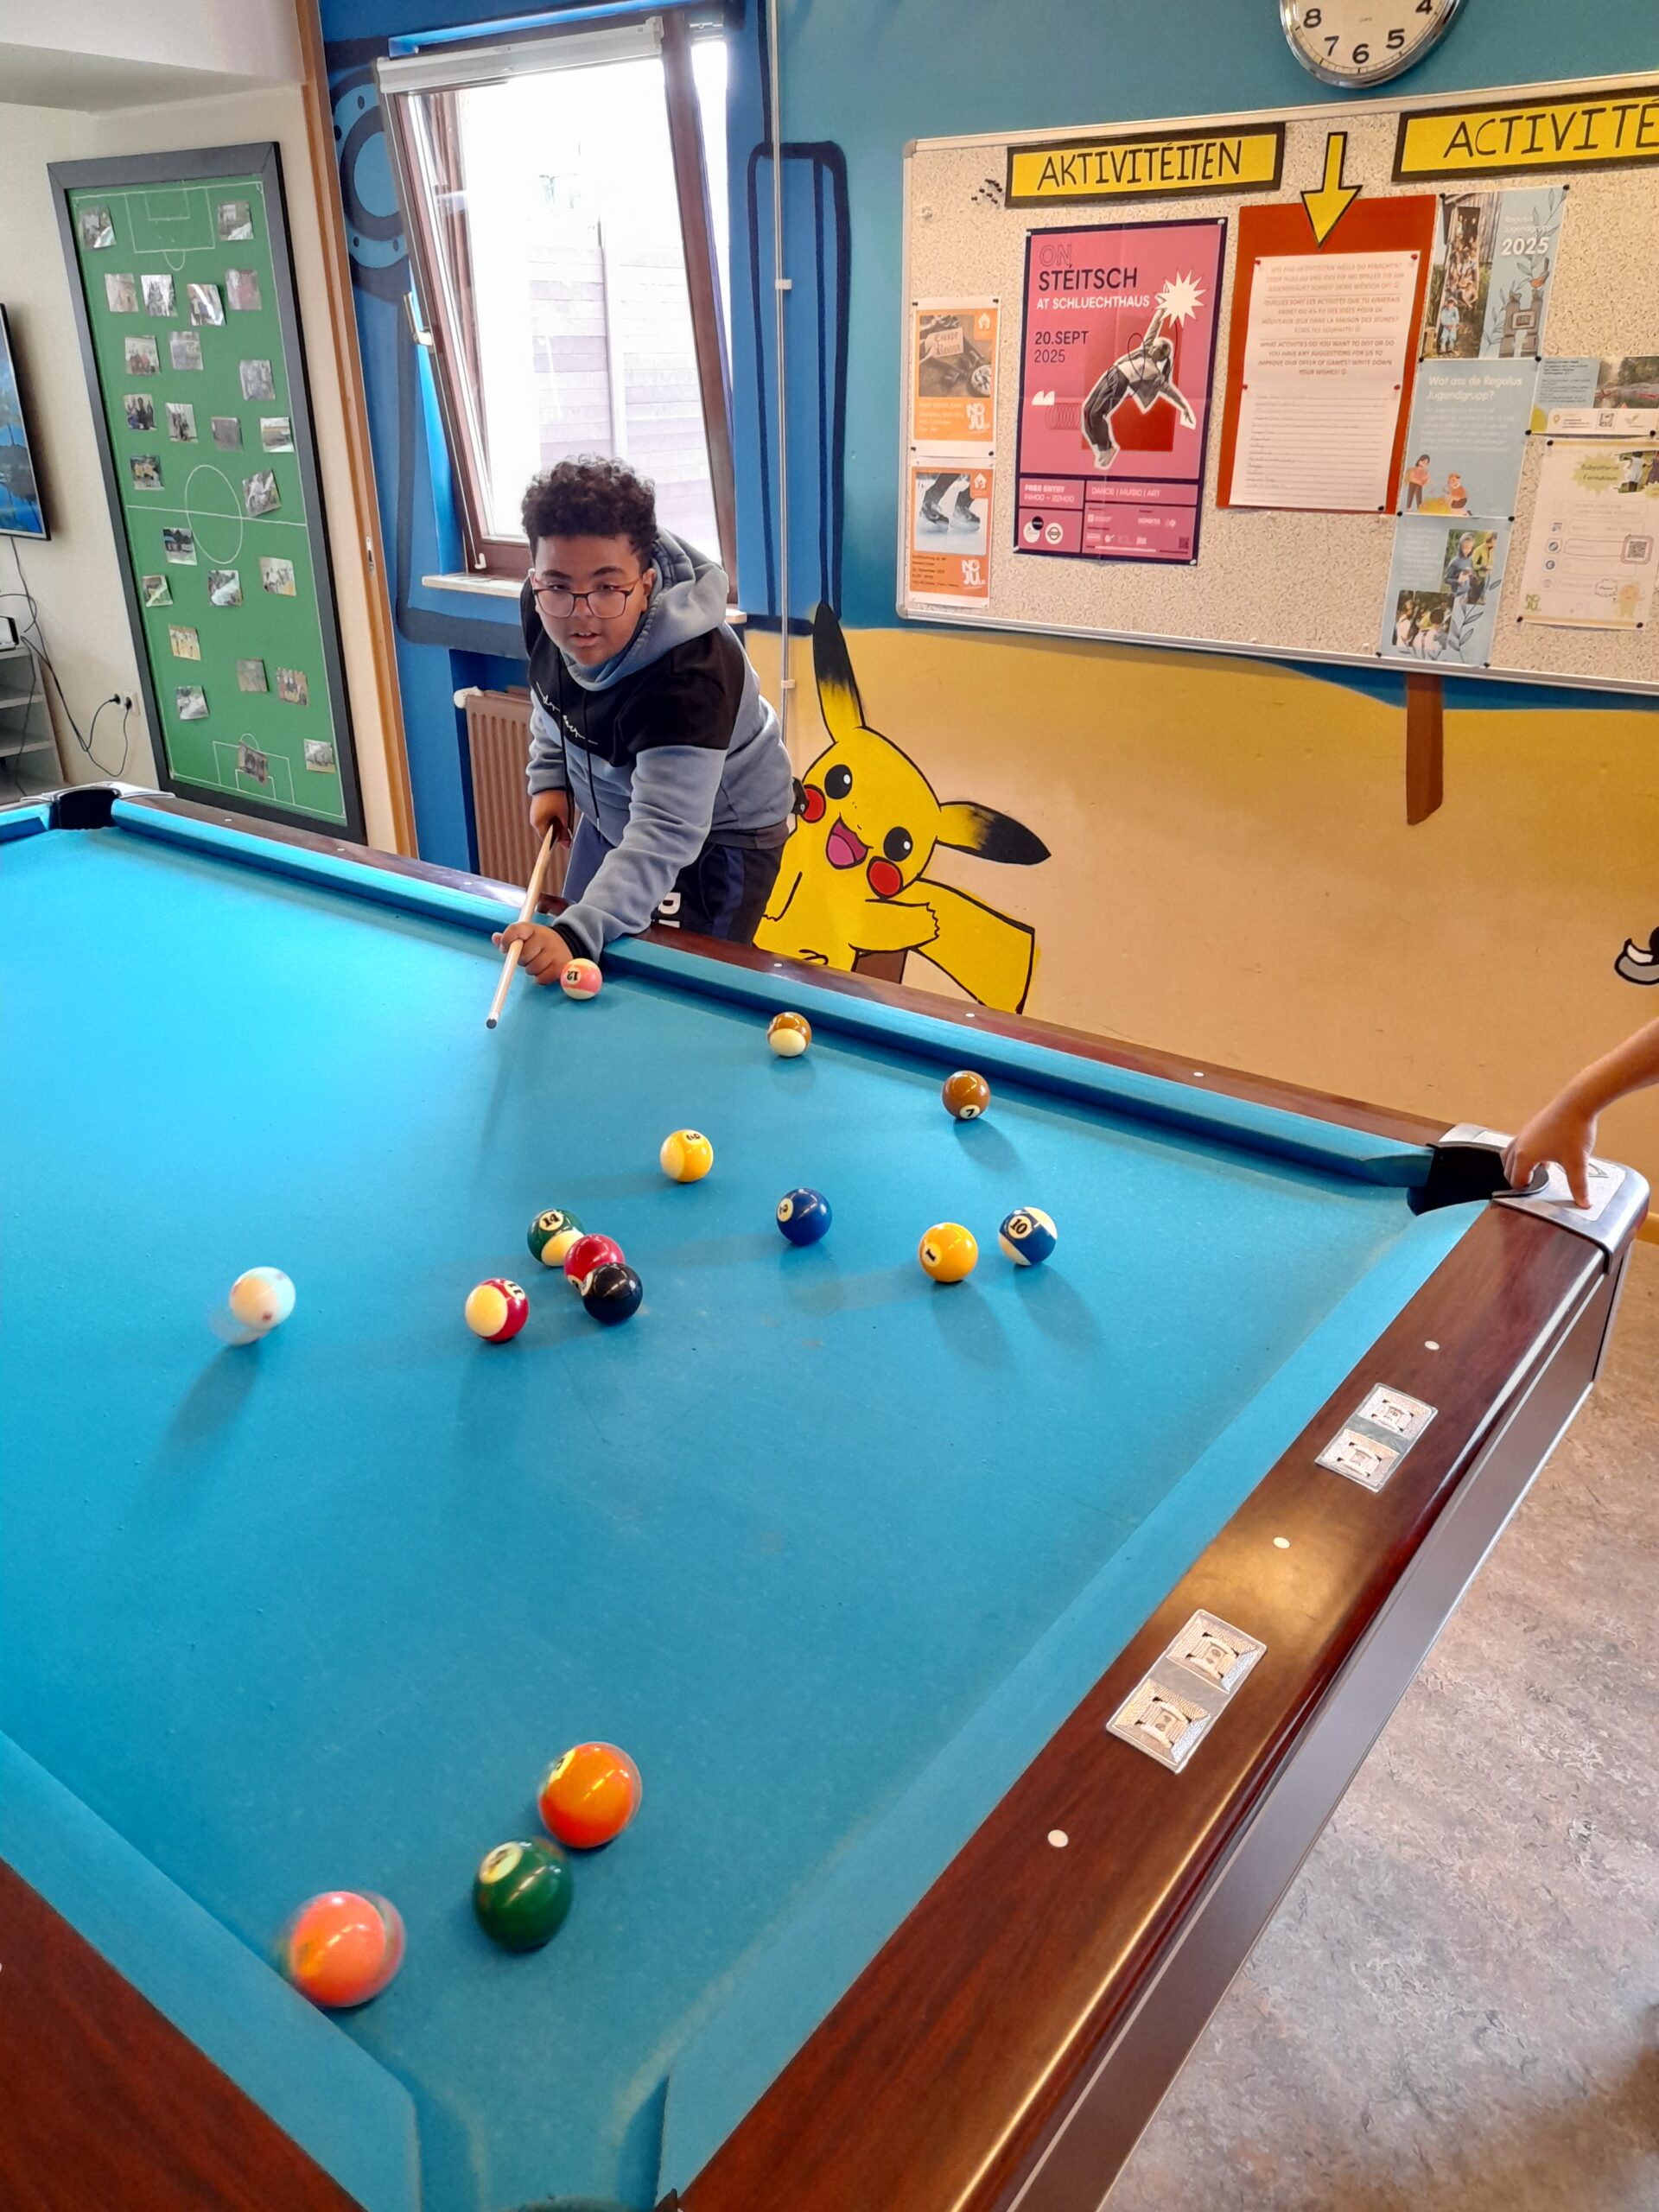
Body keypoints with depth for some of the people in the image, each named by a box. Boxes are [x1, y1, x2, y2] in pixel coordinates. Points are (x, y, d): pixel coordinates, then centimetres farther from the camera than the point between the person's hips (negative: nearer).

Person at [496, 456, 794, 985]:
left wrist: (577, 934, -60)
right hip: (612, 808, 7)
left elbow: (663, 835, -48)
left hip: (719, 837, -7)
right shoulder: (543, 606, -20)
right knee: (571, 979, 16)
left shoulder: (688, 680, -41)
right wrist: (548, 778, -1)